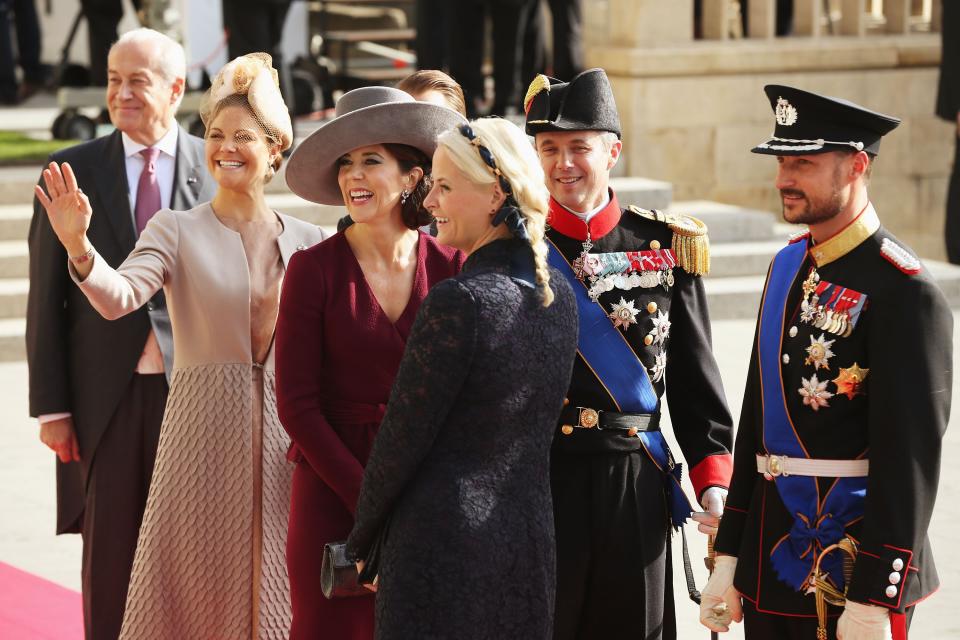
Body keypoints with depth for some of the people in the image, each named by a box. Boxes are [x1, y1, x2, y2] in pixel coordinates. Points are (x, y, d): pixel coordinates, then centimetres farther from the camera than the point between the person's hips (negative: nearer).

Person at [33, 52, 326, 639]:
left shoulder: (308, 243, 7)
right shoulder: (178, 231, -1)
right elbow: (118, 298, -18)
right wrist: (78, 247, -36)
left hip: (285, 435, 2)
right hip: (204, 428, -2)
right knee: (196, 592, 1)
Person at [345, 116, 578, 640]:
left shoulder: (458, 302, -18)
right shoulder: (558, 295, 6)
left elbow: (402, 439, -12)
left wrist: (360, 541, 1)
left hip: (446, 546, -8)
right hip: (530, 540, 8)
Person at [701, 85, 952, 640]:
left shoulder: (904, 292, -14)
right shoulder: (788, 267, 11)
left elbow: (910, 457, -18)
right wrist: (729, 560, 13)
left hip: (850, 567, -7)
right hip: (772, 560, 7)